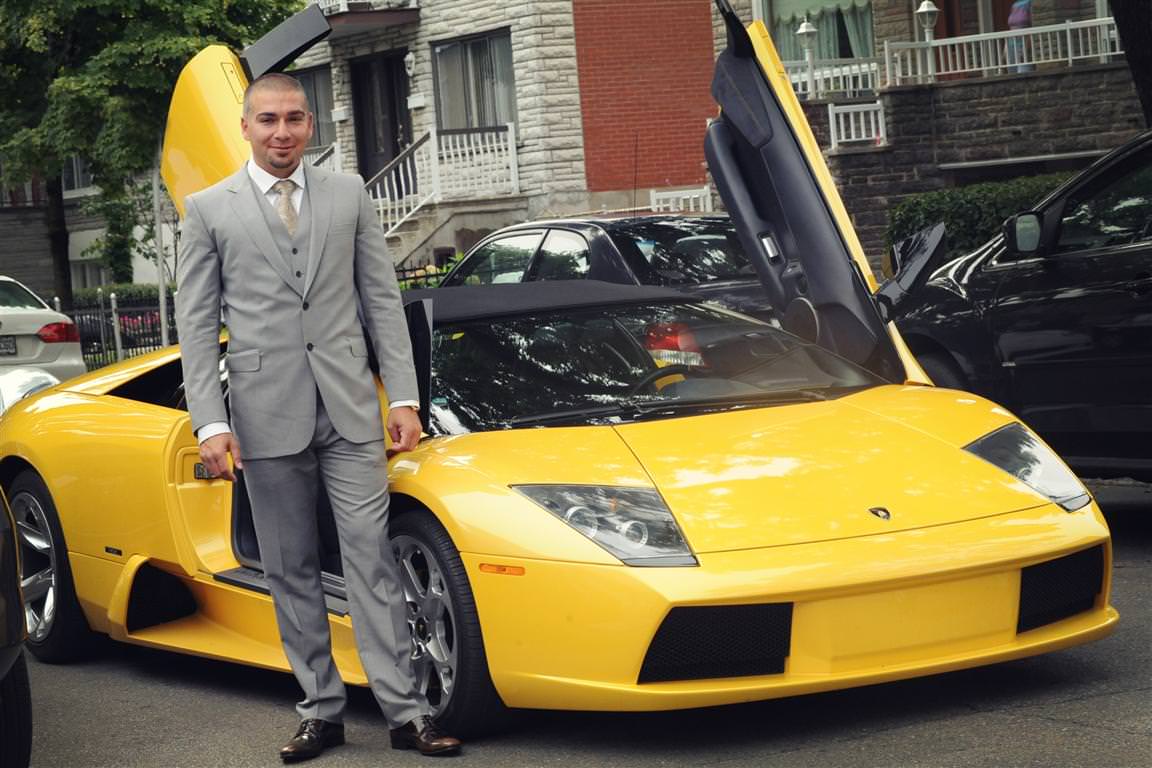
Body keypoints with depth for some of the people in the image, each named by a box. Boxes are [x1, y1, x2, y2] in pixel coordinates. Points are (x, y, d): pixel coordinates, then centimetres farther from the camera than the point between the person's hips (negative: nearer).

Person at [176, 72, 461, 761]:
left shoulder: (348, 194, 10)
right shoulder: (210, 210, 5)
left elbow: (382, 300, 10)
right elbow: (198, 325, 3)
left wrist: (404, 398, 2)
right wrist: (211, 423, -6)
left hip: (351, 411, 0)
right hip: (267, 416, 0)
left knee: (372, 559, -4)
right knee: (292, 572, 6)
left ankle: (407, 712, -4)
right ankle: (322, 710, 14)